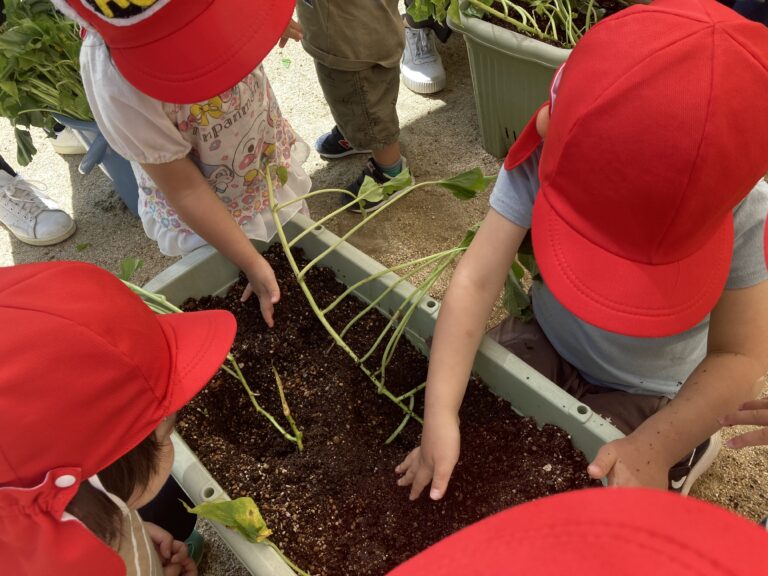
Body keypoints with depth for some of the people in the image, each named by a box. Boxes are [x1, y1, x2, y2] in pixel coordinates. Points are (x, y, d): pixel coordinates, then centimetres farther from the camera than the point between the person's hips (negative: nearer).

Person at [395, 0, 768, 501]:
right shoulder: (543, 159, -30)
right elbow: (476, 280, -33)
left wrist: (656, 446, -34)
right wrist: (441, 414, -38)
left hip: (646, 396, -1)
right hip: (546, 346, 2)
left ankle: (687, 450, 22)